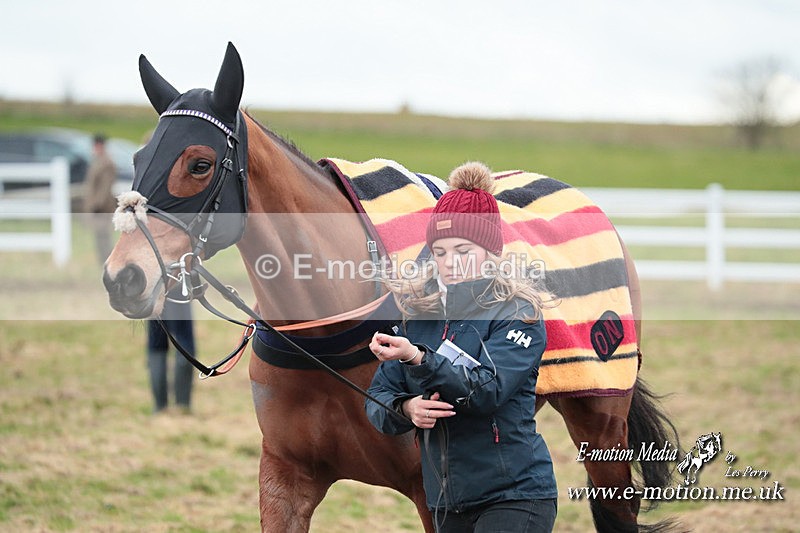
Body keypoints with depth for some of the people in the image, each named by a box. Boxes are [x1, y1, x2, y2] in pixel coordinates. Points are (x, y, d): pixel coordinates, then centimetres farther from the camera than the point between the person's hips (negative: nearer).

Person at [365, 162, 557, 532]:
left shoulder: (517, 314, -7)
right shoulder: (417, 311, 8)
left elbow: (487, 390, -22)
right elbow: (377, 400, 6)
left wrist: (418, 358, -36)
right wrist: (405, 409, -17)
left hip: (513, 498, -6)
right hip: (446, 502, 6)